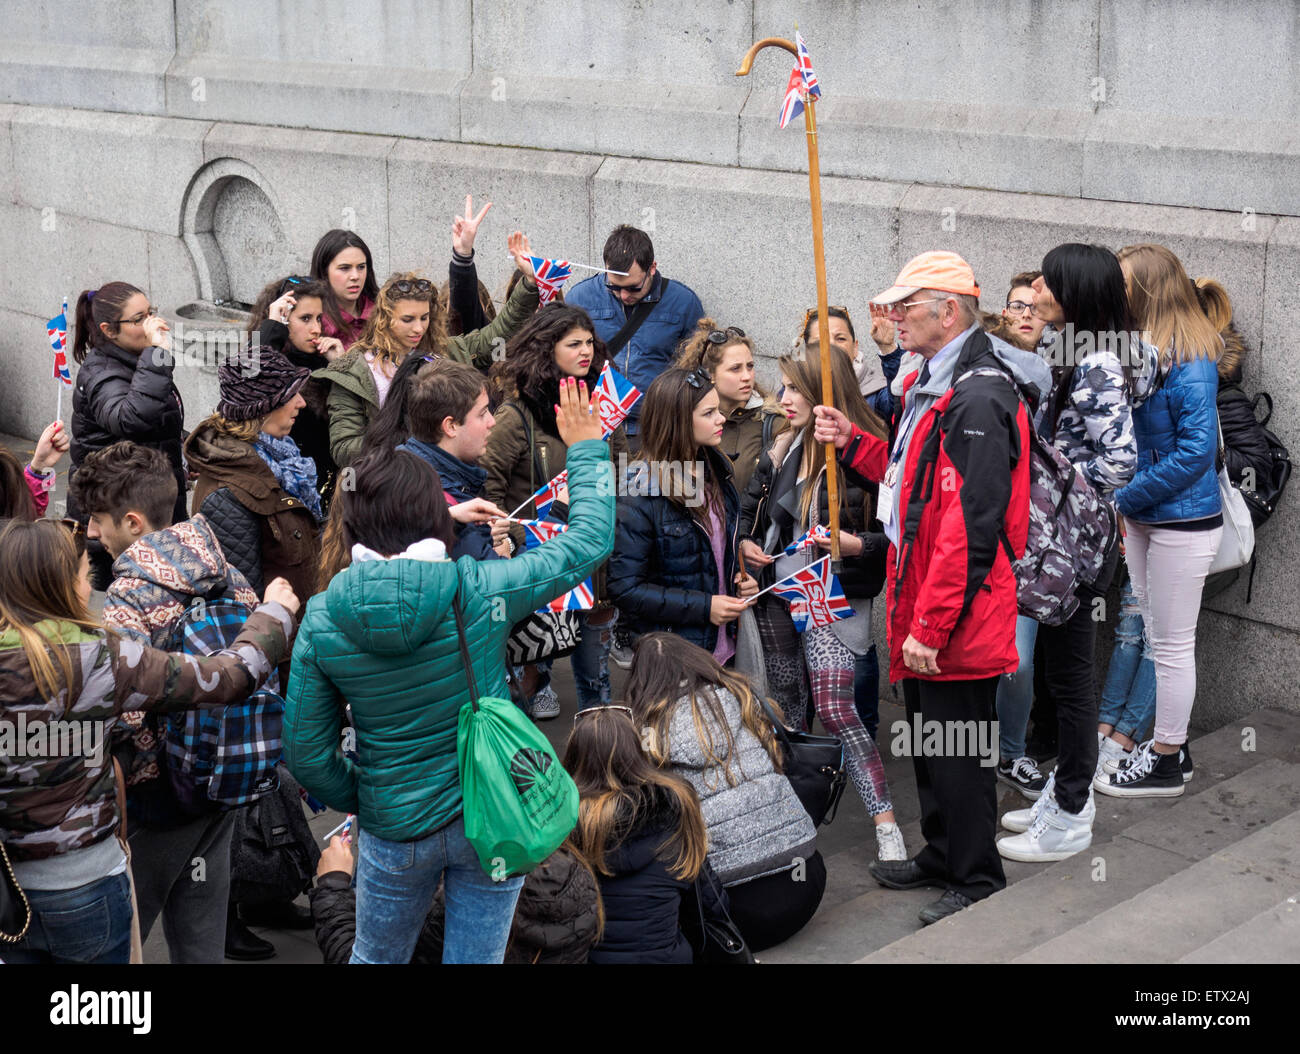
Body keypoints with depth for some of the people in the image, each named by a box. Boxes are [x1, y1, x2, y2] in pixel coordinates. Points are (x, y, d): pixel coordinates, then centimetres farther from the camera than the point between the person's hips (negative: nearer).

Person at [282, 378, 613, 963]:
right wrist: (586, 449, 7)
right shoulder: (482, 591, -19)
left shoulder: (320, 620, -14)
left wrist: (355, 798, 12)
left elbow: (306, 752, -7)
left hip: (394, 829, 1)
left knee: (375, 957, 24)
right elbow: (588, 543, -6)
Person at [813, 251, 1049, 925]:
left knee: (958, 749, 3)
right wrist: (853, 443, 10)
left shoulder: (978, 400, -23)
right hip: (922, 609, 10)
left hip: (958, 620, -10)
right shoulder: (929, 383, 11)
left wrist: (930, 626, -24)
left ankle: (978, 881, 19)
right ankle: (940, 855, 38)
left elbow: (971, 528, -26)